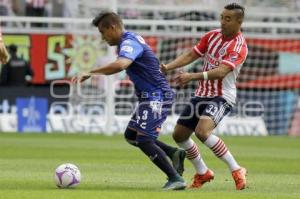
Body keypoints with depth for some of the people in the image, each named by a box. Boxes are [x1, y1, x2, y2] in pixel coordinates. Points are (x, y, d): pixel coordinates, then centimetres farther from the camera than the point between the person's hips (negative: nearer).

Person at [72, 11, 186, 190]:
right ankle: (174, 153, 9)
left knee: (144, 141, -13)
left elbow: (120, 65, -38)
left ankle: (176, 179, -11)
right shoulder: (129, 40, 15)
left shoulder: (129, 42, -17)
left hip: (156, 96, -10)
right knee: (131, 135, 14)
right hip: (150, 97, 10)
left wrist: (90, 73, -36)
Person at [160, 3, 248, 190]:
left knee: (202, 131, -31)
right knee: (179, 134, 10)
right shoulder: (212, 36, 4)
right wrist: (167, 67, -8)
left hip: (221, 97, -8)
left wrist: (192, 76, -41)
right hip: (202, 95, 8)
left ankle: (236, 170, -18)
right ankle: (203, 173, 30)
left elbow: (221, 71, -31)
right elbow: (191, 55, 7)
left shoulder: (239, 47, -18)